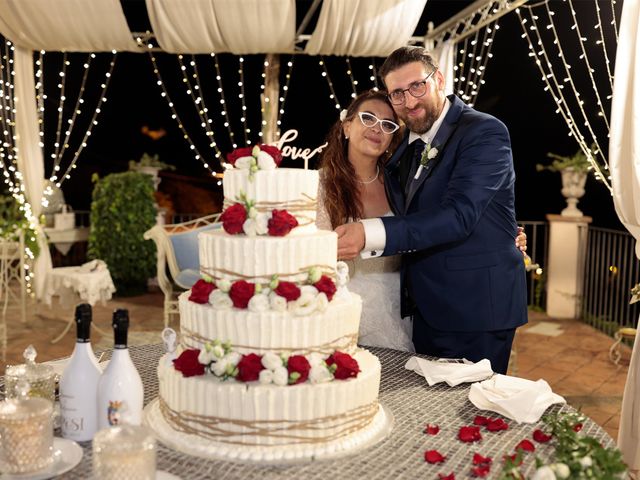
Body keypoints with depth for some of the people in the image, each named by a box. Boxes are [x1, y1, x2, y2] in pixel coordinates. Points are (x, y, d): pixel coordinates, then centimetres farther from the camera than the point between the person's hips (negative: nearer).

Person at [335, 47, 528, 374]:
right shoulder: (403, 145, 10)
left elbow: (459, 215, -27)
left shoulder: (485, 132, -14)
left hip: (476, 310, -7)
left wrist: (371, 235, -37)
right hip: (427, 310, 7)